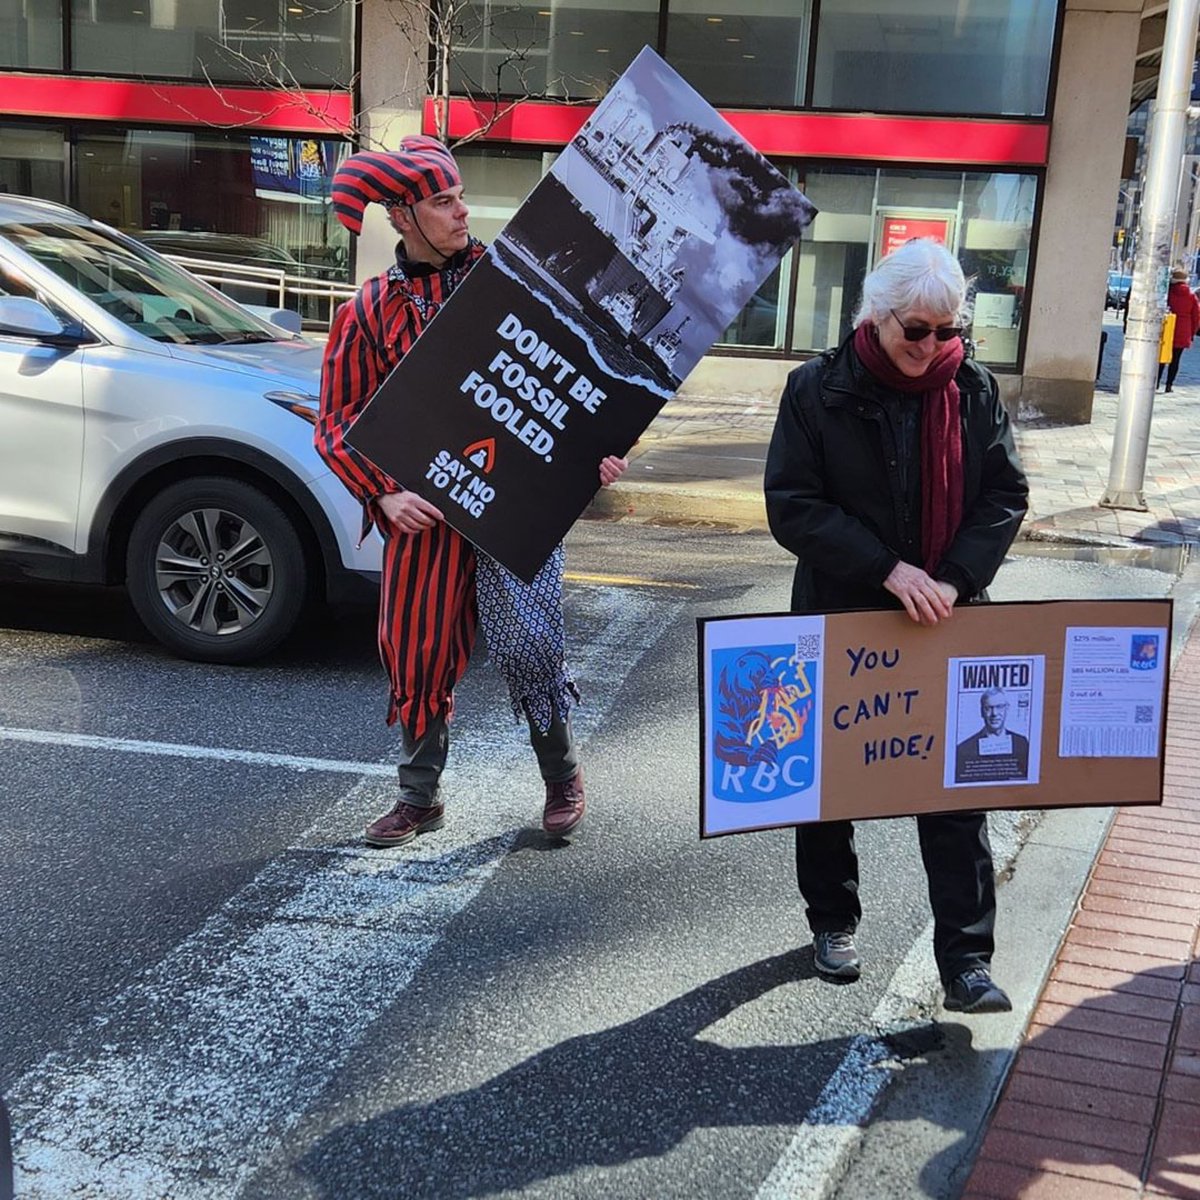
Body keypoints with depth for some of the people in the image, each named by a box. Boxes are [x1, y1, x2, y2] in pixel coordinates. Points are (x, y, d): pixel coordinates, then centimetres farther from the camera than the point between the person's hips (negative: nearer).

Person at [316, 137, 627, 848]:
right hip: (424, 507, 2)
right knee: (419, 650, 8)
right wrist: (384, 492, -10)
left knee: (526, 641, -10)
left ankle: (562, 774, 16)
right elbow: (339, 422, 5)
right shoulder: (371, 311, 5)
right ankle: (420, 798, 27)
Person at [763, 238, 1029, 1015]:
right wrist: (887, 569, -22)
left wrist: (956, 579, -15)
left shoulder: (974, 391, -1)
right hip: (841, 618, -1)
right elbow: (792, 506, -14)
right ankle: (833, 920, 34)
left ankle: (966, 959, 7)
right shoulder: (819, 390, -9)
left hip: (946, 626, 1)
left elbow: (1006, 494, 0)